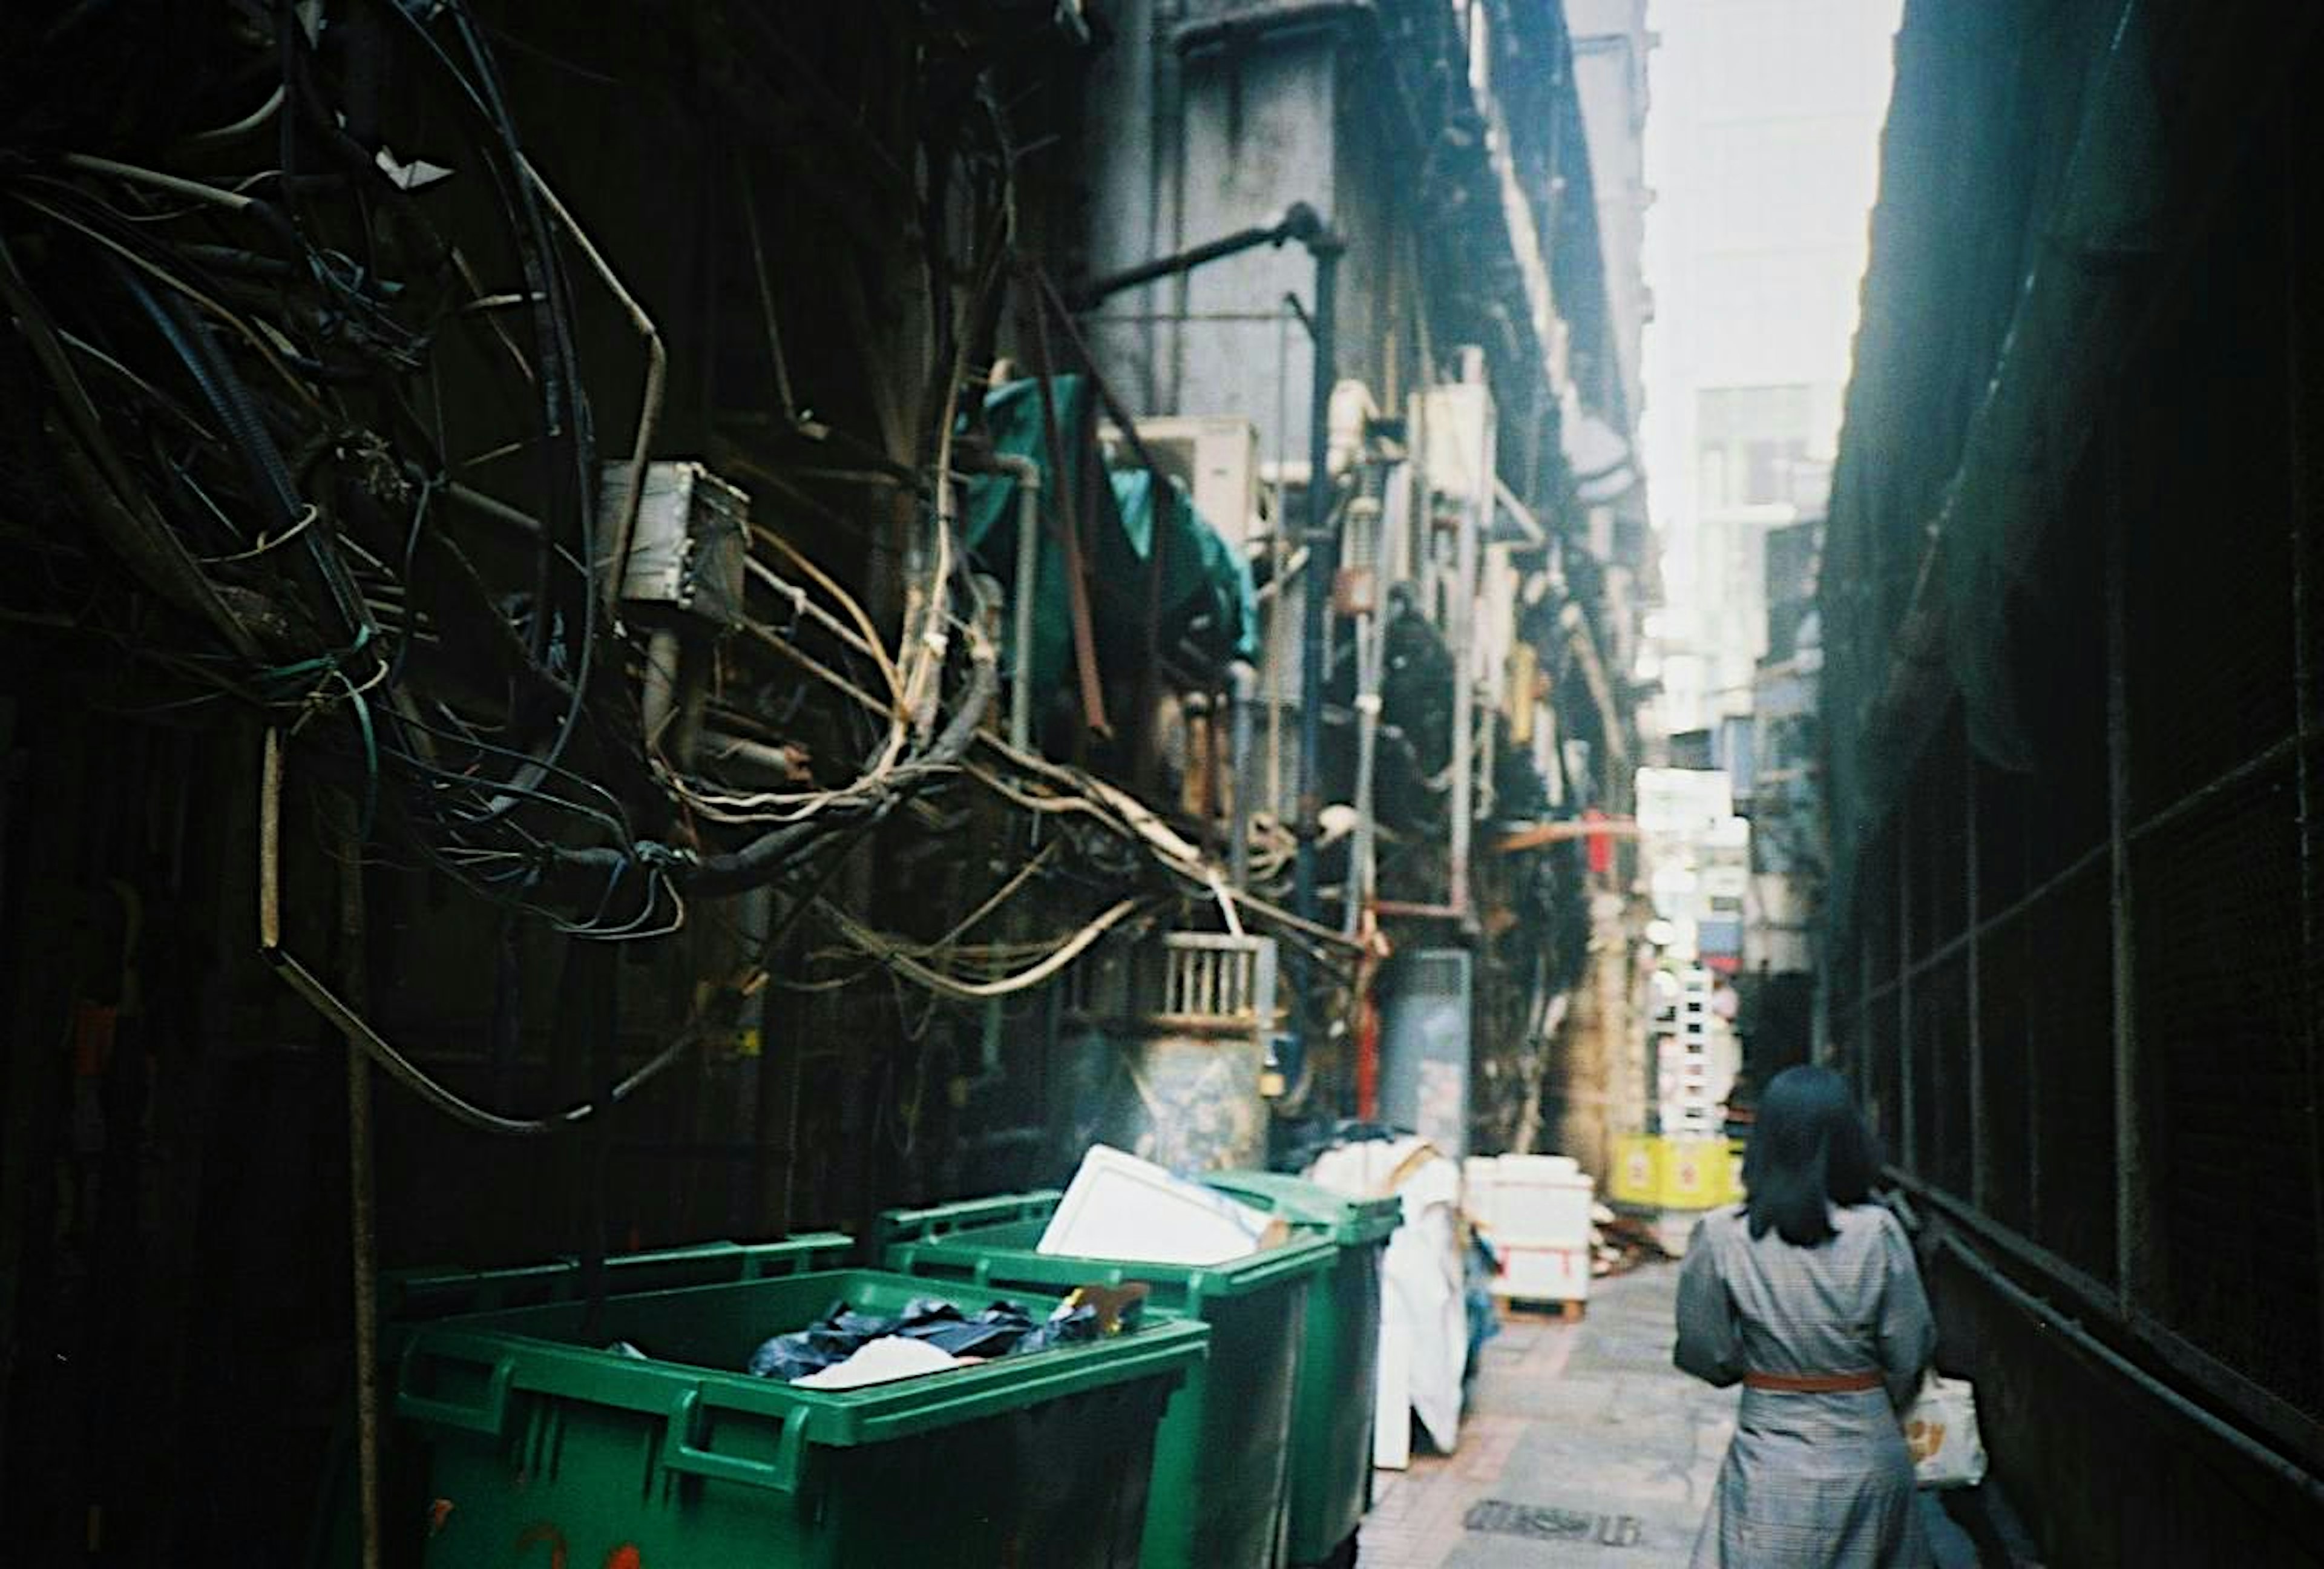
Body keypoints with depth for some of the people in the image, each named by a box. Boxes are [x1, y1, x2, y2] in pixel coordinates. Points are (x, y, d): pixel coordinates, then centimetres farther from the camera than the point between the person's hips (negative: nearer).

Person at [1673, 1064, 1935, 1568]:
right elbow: (1909, 1355, -5)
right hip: (1868, 1459, 1)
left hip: (1769, 1462, 0)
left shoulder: (1720, 1237, -12)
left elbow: (1706, 1357, -4)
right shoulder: (1877, 1233, -13)